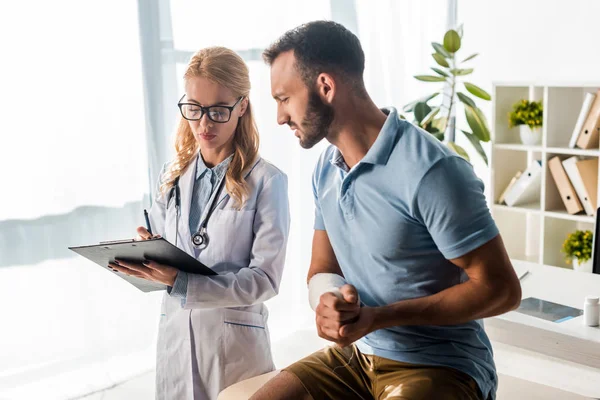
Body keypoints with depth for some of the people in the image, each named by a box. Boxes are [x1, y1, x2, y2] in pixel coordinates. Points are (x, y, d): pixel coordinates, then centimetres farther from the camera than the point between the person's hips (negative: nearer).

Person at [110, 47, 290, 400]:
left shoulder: (266, 181, -9)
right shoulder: (172, 176, 7)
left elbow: (266, 278, -14)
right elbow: (158, 256, 12)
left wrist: (180, 281, -24)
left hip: (235, 337, -4)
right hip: (175, 333, 4)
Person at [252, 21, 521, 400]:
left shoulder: (431, 170, -22)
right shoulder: (326, 169, 4)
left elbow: (501, 288, -19)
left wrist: (377, 317, -23)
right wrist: (330, 302, -15)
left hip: (440, 366, -7)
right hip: (357, 353, 7)